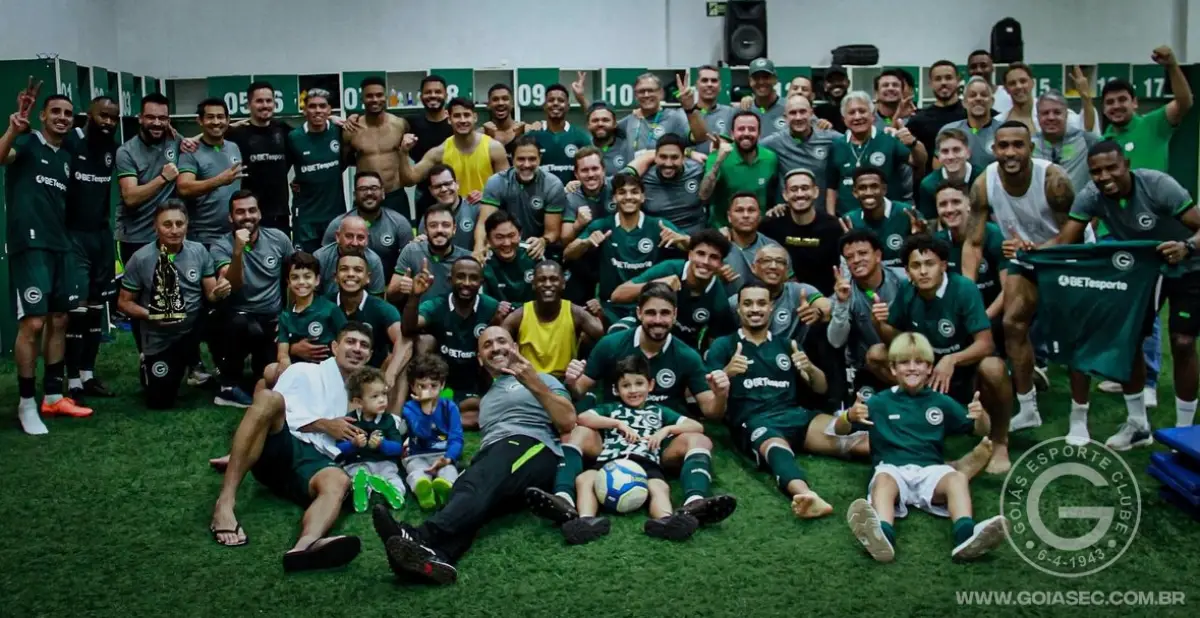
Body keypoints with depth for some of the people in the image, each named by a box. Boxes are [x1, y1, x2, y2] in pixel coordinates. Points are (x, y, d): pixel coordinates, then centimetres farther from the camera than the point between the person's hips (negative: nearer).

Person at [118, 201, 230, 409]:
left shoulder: (199, 251, -8)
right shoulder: (140, 259, -14)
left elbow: (211, 294, -4)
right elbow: (124, 302, -6)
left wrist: (219, 292, -29)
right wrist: (151, 315, -25)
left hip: (194, 328, 2)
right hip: (160, 340, -2)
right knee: (160, 402, -2)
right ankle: (149, 363, 34)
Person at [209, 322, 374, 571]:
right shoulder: (304, 372, 18)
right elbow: (274, 411, 4)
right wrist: (324, 425, -1)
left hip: (316, 461, 2)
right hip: (280, 446, -2)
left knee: (338, 480, -35)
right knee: (269, 397, -32)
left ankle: (306, 546, -71)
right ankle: (225, 502, -38)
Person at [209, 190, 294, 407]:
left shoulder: (278, 238, -2)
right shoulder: (221, 246, -10)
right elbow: (232, 286, -24)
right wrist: (238, 251, -37)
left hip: (273, 320, 2)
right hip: (238, 318, -2)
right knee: (240, 323, -39)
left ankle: (258, 358, 23)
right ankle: (228, 387, -18)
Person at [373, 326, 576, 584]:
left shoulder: (541, 380, 22)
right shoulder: (486, 399, 40)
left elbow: (568, 422, 6)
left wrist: (536, 385, -4)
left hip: (532, 446, -4)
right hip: (489, 458, 4)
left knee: (480, 483, -37)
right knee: (468, 487, -34)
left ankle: (423, 537, -63)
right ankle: (436, 554, -64)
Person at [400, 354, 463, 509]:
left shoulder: (449, 407, 2)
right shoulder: (409, 408, -2)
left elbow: (456, 438, -7)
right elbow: (423, 433, -19)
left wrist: (448, 459, -26)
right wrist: (426, 406, -26)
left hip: (443, 455, 1)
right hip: (418, 456, -1)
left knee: (448, 470, -34)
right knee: (418, 471, -35)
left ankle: (446, 488, -71)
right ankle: (423, 491, -71)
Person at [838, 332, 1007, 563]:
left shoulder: (941, 402, 18)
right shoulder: (880, 402, 13)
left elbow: (981, 431, 19)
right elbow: (840, 430, 8)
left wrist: (981, 415, -6)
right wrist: (850, 416, -17)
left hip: (930, 470, 2)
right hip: (892, 468, -2)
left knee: (957, 477, -30)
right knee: (883, 479, -36)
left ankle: (966, 535, -55)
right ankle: (881, 534, -64)